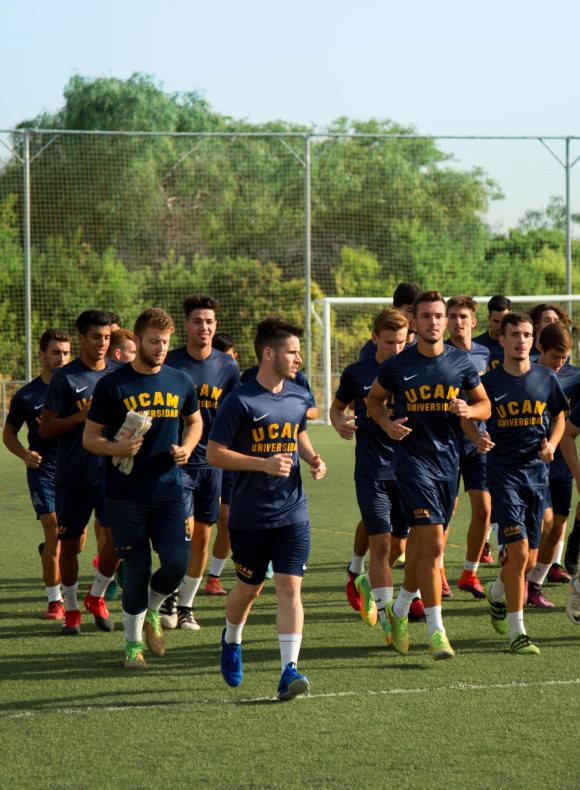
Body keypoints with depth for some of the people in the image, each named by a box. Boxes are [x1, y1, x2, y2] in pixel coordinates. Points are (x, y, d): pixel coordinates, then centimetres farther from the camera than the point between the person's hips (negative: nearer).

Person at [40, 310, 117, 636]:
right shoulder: (65, 378, -3)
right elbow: (46, 428, -4)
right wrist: (82, 416, -17)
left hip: (111, 471, 2)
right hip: (71, 474, -2)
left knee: (119, 535, -13)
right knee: (70, 543, 5)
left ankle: (97, 596, 10)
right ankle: (71, 609, 21)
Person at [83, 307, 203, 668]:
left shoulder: (181, 382, 7)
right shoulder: (113, 385, -4)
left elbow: (194, 421, 24)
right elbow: (90, 438, 1)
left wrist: (187, 447, 3)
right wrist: (116, 448, -20)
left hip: (168, 490, 3)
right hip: (126, 493, -3)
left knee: (177, 562, -10)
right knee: (138, 568, -2)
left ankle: (152, 611, 22)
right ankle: (133, 642, 16)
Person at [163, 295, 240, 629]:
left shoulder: (228, 366, 4)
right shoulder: (169, 363, -4)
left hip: (212, 461, 3)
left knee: (202, 537, 6)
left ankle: (186, 605, 19)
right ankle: (170, 595, 5)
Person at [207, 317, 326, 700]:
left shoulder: (299, 397, 6)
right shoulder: (240, 402, -12)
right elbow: (214, 453, -11)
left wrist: (312, 457, 5)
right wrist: (264, 464, -20)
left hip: (293, 513, 3)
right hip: (250, 515, -3)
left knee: (290, 587, -9)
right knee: (250, 587, 12)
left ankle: (289, 670, -13)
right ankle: (231, 640, 43)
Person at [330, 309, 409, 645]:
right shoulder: (357, 373, 2)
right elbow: (337, 406, 18)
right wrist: (340, 423, -5)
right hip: (372, 470, -2)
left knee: (399, 545, 10)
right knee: (381, 543, -10)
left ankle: (368, 583, 39)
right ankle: (388, 619, -8)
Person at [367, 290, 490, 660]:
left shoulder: (461, 362, 3)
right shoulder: (397, 365, -3)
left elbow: (485, 405, 12)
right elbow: (374, 398, 14)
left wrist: (468, 410, -11)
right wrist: (387, 424, -6)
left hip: (449, 460, 4)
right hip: (413, 460, -4)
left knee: (423, 543, 14)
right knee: (433, 544, -13)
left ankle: (400, 608, 37)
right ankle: (436, 630, -10)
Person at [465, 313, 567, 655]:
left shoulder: (547, 378, 3)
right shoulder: (489, 381, -3)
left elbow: (559, 416, 16)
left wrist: (552, 443, -3)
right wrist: (478, 438, -13)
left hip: (537, 472, 4)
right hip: (504, 471, -3)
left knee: (529, 561, 9)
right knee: (518, 552, -15)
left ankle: (497, 592, 42)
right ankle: (517, 632, -8)